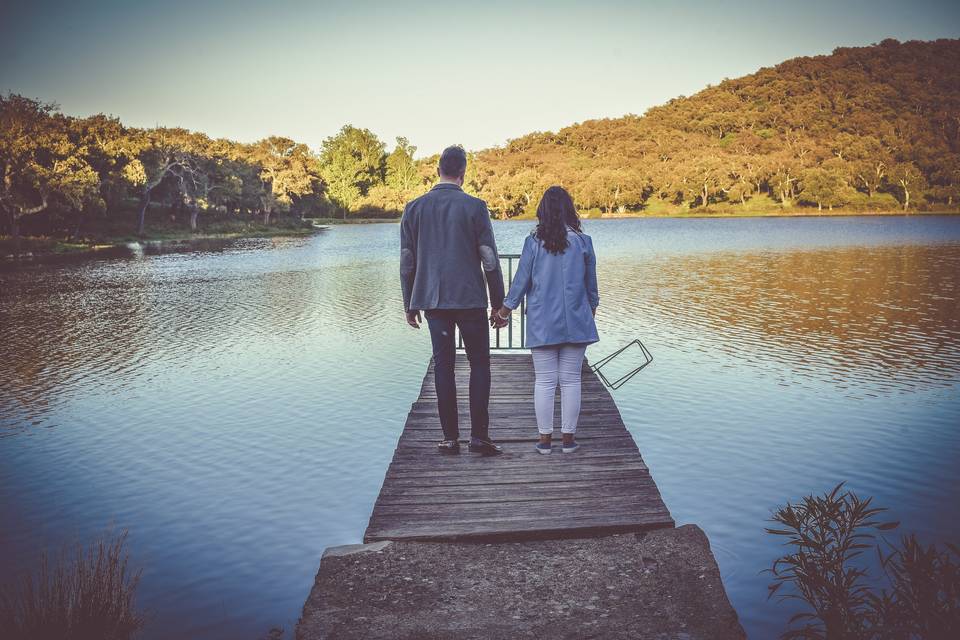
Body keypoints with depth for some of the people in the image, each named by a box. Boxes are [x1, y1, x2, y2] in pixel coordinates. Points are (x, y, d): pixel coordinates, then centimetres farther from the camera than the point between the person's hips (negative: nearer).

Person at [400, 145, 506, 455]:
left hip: (433, 301, 2)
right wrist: (498, 304, 3)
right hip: (471, 301, -2)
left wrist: (409, 304, 13)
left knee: (443, 366, 7)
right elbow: (490, 261, -5)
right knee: (479, 365, 8)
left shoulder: (414, 208, 3)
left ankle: (450, 438, 9)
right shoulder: (475, 207, -4)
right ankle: (479, 435, 4)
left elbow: (407, 262, 5)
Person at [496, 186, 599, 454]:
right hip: (576, 322, 1)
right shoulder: (583, 242, -1)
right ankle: (569, 437, 11)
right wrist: (592, 305, 26)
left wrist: (507, 307, 14)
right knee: (570, 380, 6)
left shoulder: (533, 242, -6)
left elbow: (522, 279, -1)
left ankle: (545, 437, 10)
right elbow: (591, 282, 8)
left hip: (543, 323, -1)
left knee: (544, 381, 5)